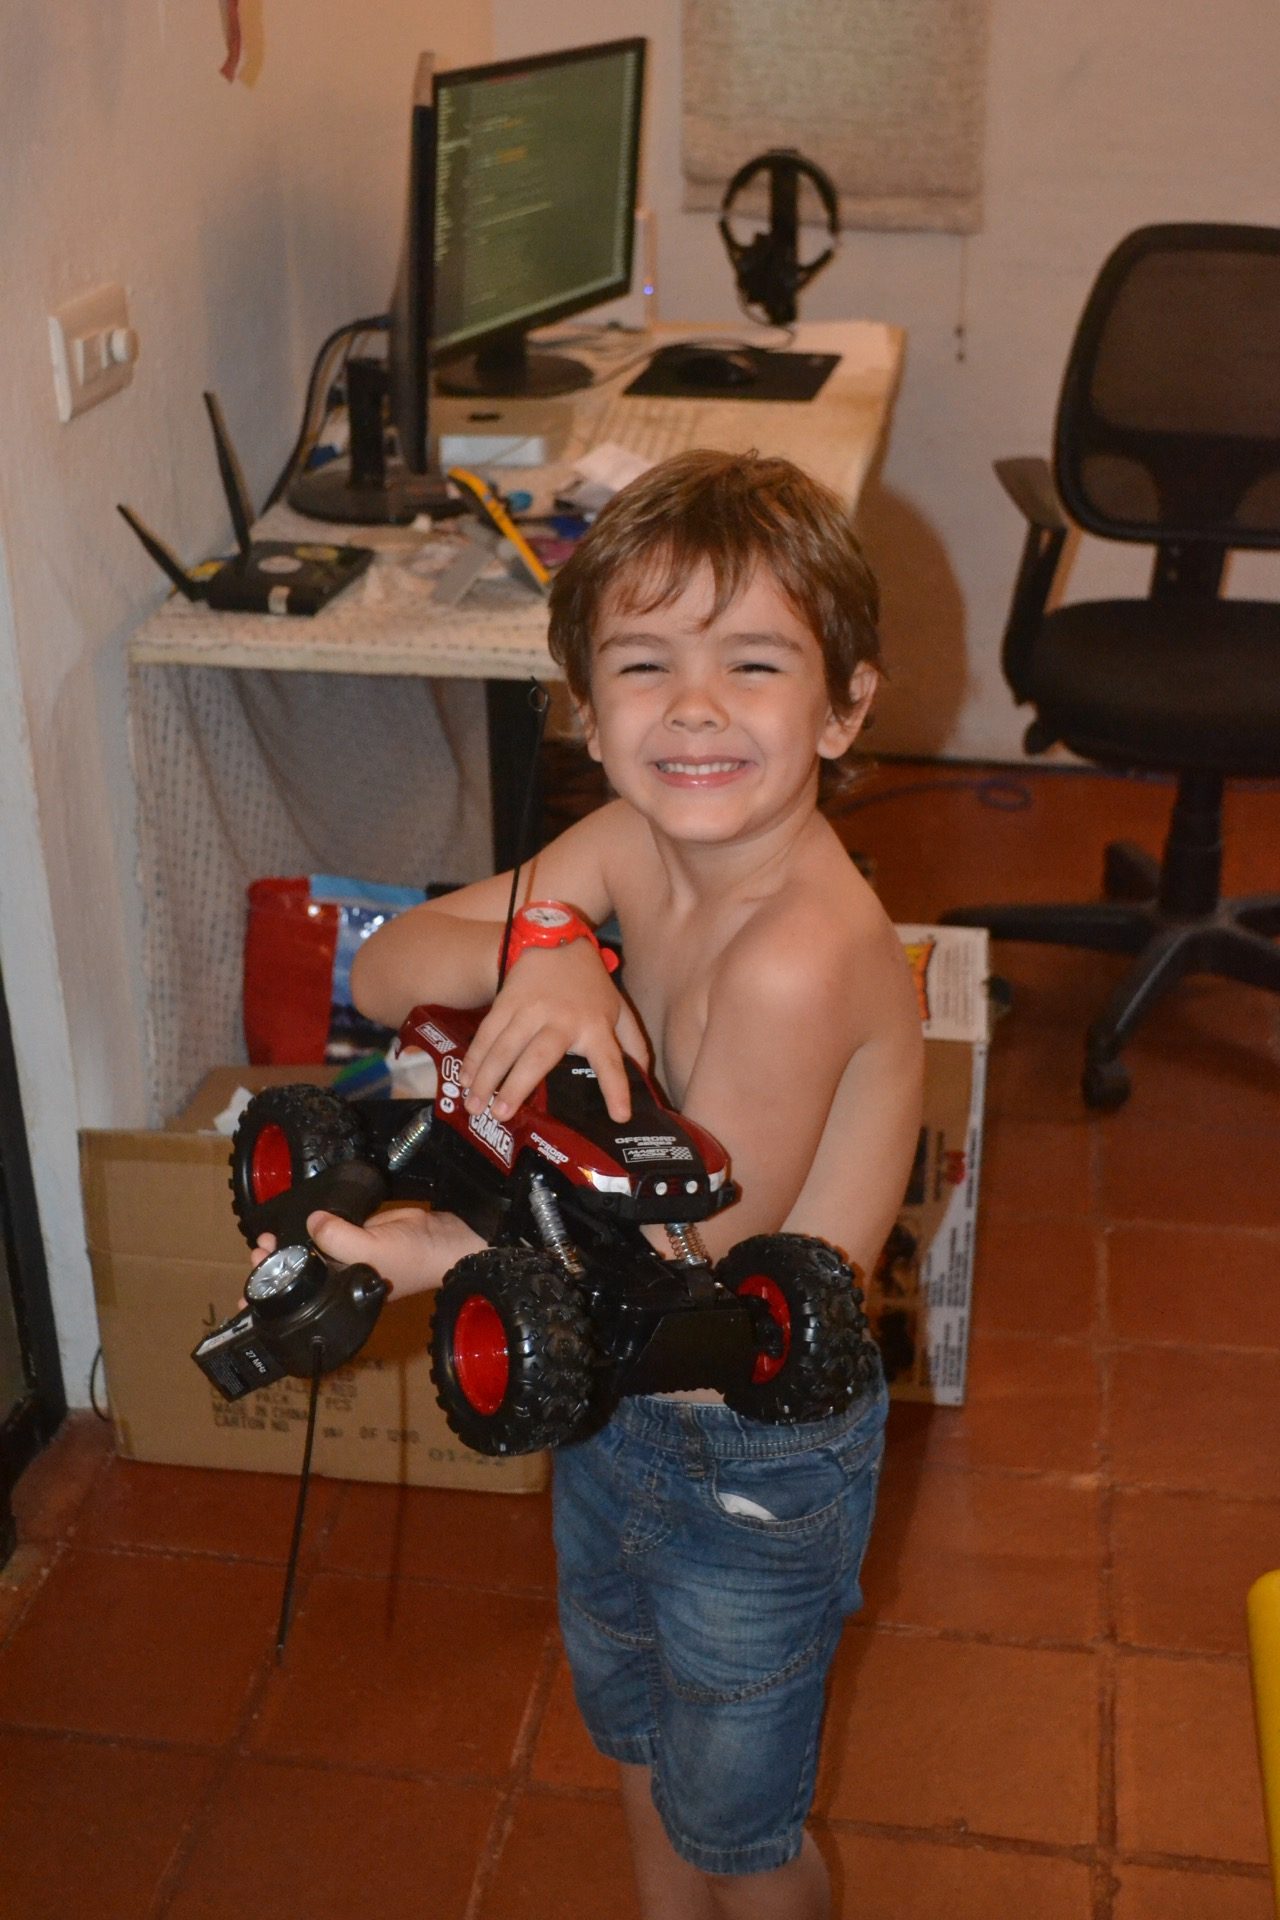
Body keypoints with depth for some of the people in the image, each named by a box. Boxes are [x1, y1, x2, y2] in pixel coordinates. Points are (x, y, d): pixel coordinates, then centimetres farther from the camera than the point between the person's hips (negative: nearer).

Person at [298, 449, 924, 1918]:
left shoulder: (801, 955, -35)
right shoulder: (634, 844, -11)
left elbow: (691, 1260, -26)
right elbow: (383, 967, -11)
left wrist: (448, 1256, -25)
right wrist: (527, 957, -30)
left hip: (757, 1454, -7)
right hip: (612, 1398, 8)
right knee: (633, 1730, 32)